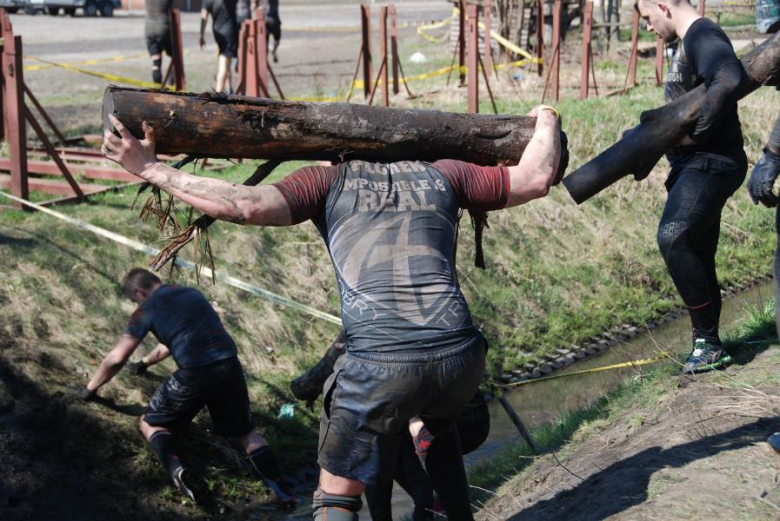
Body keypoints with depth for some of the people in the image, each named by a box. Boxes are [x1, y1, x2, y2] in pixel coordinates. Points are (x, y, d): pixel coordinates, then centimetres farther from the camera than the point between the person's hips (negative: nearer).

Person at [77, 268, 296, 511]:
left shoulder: (147, 309, 7)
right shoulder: (193, 293, 25)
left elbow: (116, 358, 8)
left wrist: (90, 388, 24)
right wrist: (146, 362, 56)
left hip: (195, 373, -5)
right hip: (230, 367, 5)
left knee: (150, 424, 16)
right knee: (246, 431, 23)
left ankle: (177, 469, -15)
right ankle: (279, 489, 1)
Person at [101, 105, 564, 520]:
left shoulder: (331, 180, 13)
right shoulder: (441, 173, 21)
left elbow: (247, 206, -3)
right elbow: (536, 178, 27)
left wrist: (150, 169, 4)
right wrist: (547, 122, 47)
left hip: (381, 365, -4)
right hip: (460, 357, 4)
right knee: (435, 421, 39)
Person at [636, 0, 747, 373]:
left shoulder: (703, 36, -14)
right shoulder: (689, 43, 18)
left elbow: (728, 81, -35)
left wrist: (696, 133, -27)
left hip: (711, 164, -11)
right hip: (695, 165, 11)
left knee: (673, 239, -21)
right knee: (696, 255, 10)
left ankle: (707, 342, -15)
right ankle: (708, 347, 16)